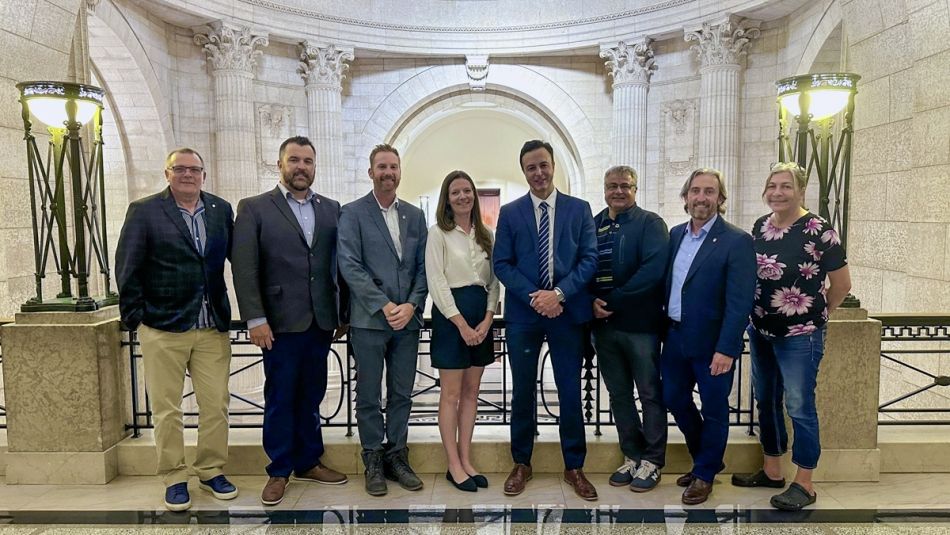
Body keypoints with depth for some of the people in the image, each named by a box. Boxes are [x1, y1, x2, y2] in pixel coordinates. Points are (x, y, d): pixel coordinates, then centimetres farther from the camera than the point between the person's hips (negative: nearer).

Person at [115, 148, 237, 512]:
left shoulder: (221, 210, 7)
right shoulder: (144, 211, -1)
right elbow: (127, 268, -1)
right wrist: (136, 315, -4)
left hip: (213, 327, 3)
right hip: (163, 328, -2)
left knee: (216, 405, 8)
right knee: (166, 409, 7)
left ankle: (212, 470, 25)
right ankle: (174, 477, 23)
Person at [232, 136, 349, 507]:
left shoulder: (331, 209, 9)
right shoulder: (254, 209, 0)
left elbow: (340, 264, 9)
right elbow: (245, 268, -6)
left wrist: (344, 313, 7)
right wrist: (255, 319, -12)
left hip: (321, 321, 3)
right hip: (280, 322, -3)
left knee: (311, 395, 13)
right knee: (280, 398, 7)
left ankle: (308, 462, 28)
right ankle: (279, 471, 21)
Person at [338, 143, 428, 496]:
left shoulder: (415, 215, 11)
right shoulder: (352, 213, -1)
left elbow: (423, 267, 8)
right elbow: (350, 266, -9)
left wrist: (412, 305, -7)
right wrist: (384, 305, -14)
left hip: (408, 319, 4)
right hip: (369, 320, -3)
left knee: (402, 394, 11)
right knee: (369, 395, 6)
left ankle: (397, 457, 24)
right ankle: (373, 461, 20)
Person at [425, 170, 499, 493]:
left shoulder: (485, 235, 11)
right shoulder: (438, 233, -3)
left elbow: (494, 281, 9)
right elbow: (436, 282, -10)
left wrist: (487, 319, -6)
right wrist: (462, 323, -15)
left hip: (482, 315, 5)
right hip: (451, 312, -5)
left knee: (471, 392, 9)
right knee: (451, 393, 1)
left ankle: (466, 460, 18)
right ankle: (454, 466, 10)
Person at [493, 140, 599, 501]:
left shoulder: (579, 209, 5)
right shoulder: (510, 213, 5)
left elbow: (589, 259, -1)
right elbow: (501, 264, 0)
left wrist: (559, 293, -14)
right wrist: (534, 296, -13)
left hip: (567, 312, 0)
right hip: (523, 314, 0)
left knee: (570, 391, 7)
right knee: (523, 391, 10)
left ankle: (574, 467, 22)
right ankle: (521, 463, 25)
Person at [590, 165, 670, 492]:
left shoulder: (650, 223, -3)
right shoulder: (593, 225, 11)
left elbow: (653, 270, -17)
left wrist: (613, 301, -17)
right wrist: (592, 302, -9)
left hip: (640, 322, -5)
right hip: (603, 323, 5)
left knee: (650, 394, 6)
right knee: (618, 394, 13)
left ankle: (652, 461, 19)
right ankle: (632, 456, 27)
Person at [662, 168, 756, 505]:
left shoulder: (736, 241, -13)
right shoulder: (676, 234, 7)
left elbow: (739, 301, -17)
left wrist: (725, 349, -21)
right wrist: (665, 327, 6)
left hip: (712, 342, -6)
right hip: (675, 337, 6)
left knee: (713, 410, 10)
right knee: (674, 399, 16)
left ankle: (705, 474, 31)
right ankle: (705, 457, 39)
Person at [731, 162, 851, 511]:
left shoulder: (818, 230, -13)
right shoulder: (760, 226, 5)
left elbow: (842, 284, -6)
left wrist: (815, 314, 5)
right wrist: (759, 316, 13)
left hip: (799, 335, -6)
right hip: (760, 331, 7)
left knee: (799, 407, 1)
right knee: (765, 401, 15)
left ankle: (804, 485, 16)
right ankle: (772, 472, 31)